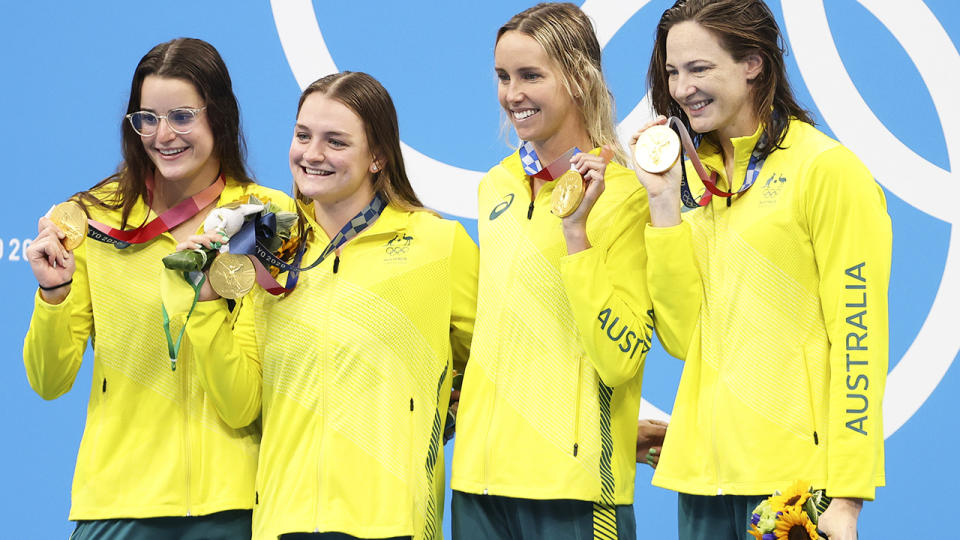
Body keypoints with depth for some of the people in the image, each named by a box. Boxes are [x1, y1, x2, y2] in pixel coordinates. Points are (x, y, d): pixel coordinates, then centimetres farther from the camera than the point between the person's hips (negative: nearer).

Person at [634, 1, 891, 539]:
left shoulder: (826, 169, -7)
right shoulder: (697, 174, 13)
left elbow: (857, 337, -11)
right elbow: (683, 337, 6)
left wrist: (846, 495, -15)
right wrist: (664, 205, 0)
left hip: (793, 472, -6)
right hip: (706, 469, 6)